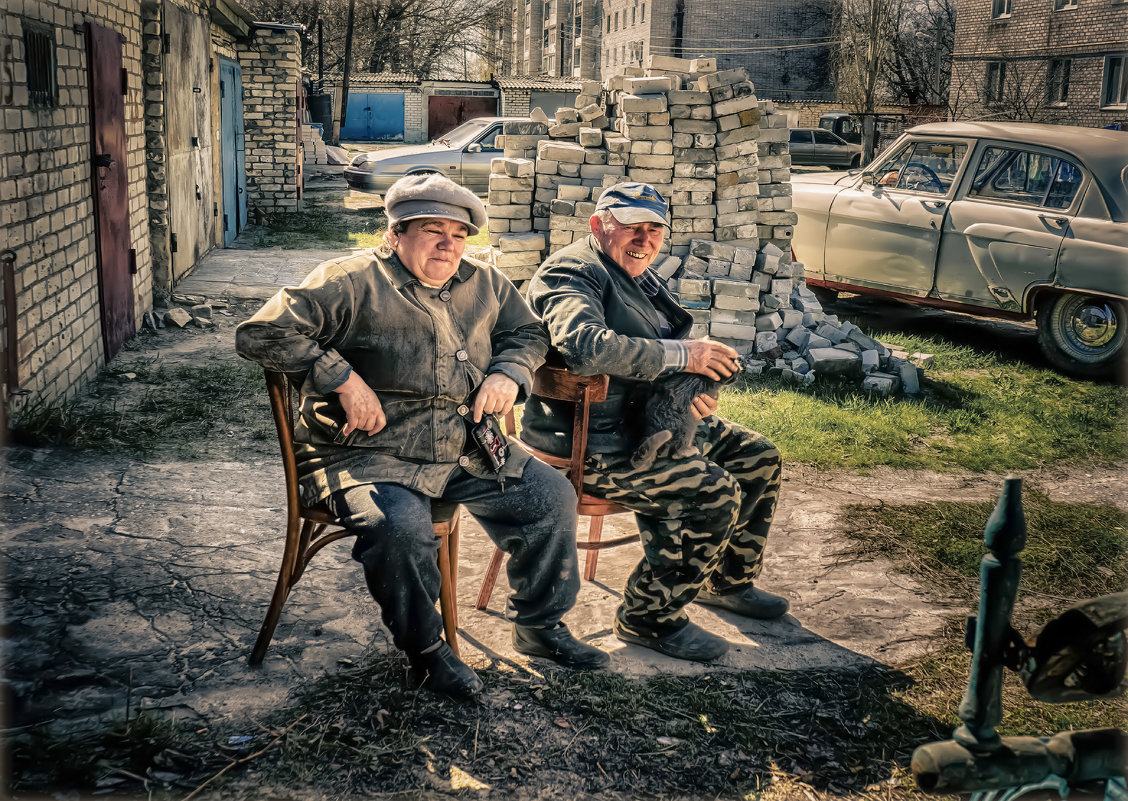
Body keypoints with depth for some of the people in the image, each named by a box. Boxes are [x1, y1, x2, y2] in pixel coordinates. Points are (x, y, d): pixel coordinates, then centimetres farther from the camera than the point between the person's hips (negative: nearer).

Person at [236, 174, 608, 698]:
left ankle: (539, 625, 22)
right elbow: (261, 334, -16)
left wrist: (509, 373, 5)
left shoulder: (484, 285, 12)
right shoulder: (351, 283, -9)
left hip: (465, 452, 6)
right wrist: (345, 380, -21)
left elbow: (527, 333, 28)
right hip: (366, 453, -6)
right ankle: (425, 650, -6)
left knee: (552, 495, 1)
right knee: (401, 526, -35)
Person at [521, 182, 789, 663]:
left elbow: (653, 361, 25)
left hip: (646, 425, 11)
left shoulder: (637, 275, 18)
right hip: (592, 447, -11)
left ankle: (728, 581, 30)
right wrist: (681, 355, -28)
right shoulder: (572, 273, -14)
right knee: (714, 492, -25)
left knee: (757, 457, 12)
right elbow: (584, 345, -35)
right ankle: (648, 619, -9)